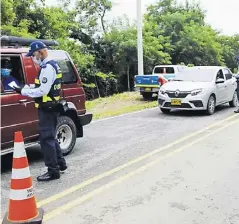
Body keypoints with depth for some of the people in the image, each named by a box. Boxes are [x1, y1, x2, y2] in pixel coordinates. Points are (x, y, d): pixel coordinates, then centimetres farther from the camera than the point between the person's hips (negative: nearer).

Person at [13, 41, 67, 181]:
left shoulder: (47, 67, -18)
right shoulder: (52, 65, 15)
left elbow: (43, 91, -23)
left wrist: (23, 91, -15)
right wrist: (27, 87, 7)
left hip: (47, 108, -10)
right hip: (51, 107, 10)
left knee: (46, 139, -5)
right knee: (51, 137, 18)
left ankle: (53, 171, 0)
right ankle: (60, 163, 28)